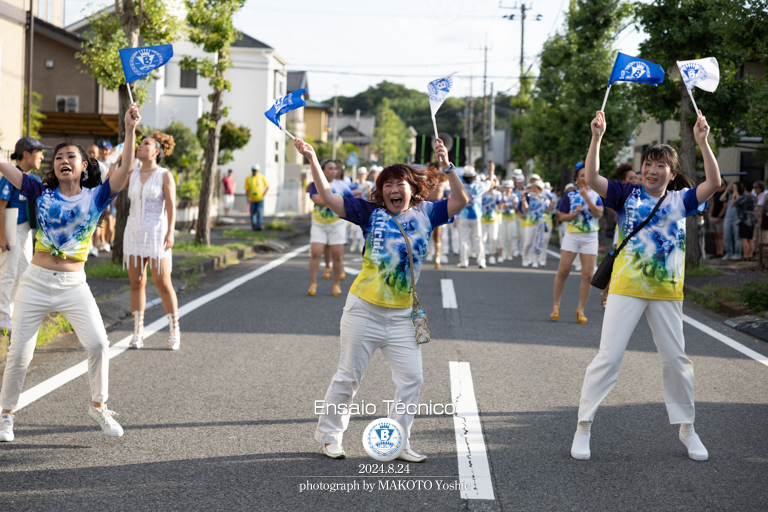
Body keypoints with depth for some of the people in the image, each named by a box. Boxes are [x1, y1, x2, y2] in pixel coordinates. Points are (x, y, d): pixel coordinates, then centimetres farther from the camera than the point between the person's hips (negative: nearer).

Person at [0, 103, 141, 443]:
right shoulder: (42, 193, 2)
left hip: (73, 285, 0)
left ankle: (98, 407, 8)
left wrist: (130, 129, -24)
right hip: (36, 281, 0)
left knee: (98, 343, -12)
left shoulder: (96, 197, 0)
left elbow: (125, 170, -14)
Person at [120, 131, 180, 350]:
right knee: (136, 283, 3)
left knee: (163, 283, -5)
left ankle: (174, 332, 7)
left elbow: (171, 205, -12)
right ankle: (138, 334, 9)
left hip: (156, 233, -5)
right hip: (134, 233, 5)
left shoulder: (165, 175, -5)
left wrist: (170, 233, -21)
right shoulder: (132, 174, 9)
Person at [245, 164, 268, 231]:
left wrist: (264, 194, -10)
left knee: (259, 212, -15)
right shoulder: (248, 179, -1)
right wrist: (247, 198, -19)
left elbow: (267, 186, 6)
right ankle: (253, 226, 19)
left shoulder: (262, 177, -3)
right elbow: (247, 190, -4)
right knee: (253, 213, 5)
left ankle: (258, 226, -22)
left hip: (260, 199, -2)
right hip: (252, 200, 2)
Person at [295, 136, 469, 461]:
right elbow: (328, 198, -6)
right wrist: (313, 160, -15)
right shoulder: (371, 213, -2)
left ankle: (397, 442, 13)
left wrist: (446, 166, -14)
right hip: (364, 310, -3)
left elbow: (460, 201, -1)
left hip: (401, 315, 3)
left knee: (412, 379, 1)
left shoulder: (425, 214, 5)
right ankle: (328, 435, 21)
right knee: (348, 377, 6)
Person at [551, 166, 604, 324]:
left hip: (590, 238, 1)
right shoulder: (570, 196, 2)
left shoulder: (595, 195, 5)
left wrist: (586, 197, -17)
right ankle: (556, 305, 12)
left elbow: (599, 213, -11)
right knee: (563, 271, -3)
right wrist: (575, 213, -18)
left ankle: (580, 309, 5)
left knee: (588, 274, -4)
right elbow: (562, 216, 0)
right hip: (572, 235, -1)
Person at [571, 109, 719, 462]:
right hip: (626, 288, -2)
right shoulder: (627, 195, 1)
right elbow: (592, 179, -11)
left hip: (666, 292, 2)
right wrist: (597, 138, -20)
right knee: (609, 357, -4)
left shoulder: (680, 200, 5)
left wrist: (702, 142, -16)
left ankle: (686, 428, 24)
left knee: (676, 359, 9)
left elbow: (714, 183, -8)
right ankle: (583, 426, 4)